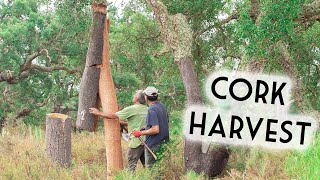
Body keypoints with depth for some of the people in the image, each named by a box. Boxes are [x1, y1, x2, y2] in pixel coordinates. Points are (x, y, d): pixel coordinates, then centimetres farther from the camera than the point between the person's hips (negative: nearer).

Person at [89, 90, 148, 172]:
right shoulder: (147, 109, 7)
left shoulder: (132, 109, -12)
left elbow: (113, 116, -7)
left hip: (136, 141, -7)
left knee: (131, 164, 2)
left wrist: (98, 113, 5)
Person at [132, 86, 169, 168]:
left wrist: (141, 133, -15)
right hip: (163, 143, 9)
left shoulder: (151, 110, -20)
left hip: (153, 144, -9)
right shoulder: (162, 106, 8)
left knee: (150, 168, 0)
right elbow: (167, 125, 18)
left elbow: (155, 130, -27)